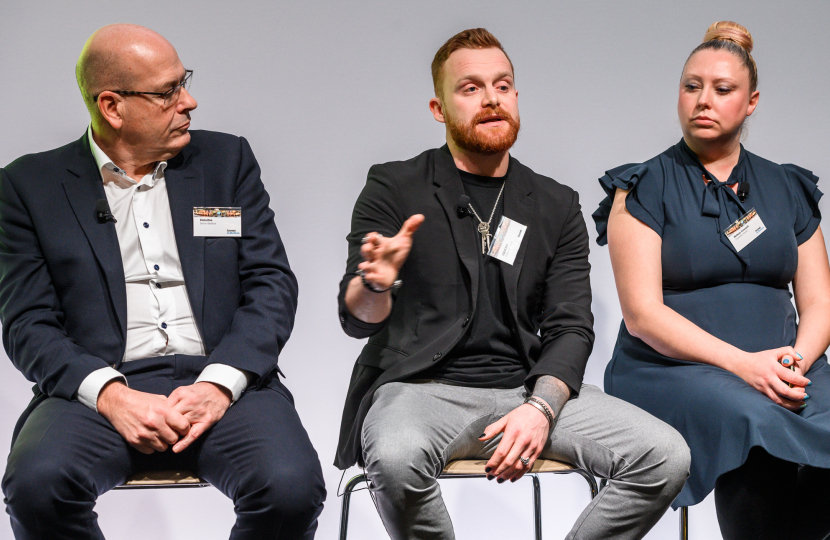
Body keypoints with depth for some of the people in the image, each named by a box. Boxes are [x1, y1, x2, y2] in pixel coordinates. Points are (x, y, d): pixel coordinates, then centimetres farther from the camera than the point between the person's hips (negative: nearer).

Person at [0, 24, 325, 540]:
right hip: (98, 390, -1)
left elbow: (272, 284, 7)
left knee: (291, 487, -29)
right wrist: (111, 395, -16)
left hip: (222, 385, 1)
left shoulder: (227, 160, 15)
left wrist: (219, 384, -11)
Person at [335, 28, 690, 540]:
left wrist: (540, 408, -14)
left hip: (527, 387, 3)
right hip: (421, 387, -3)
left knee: (667, 457, -18)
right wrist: (376, 285, -28)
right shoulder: (394, 188, 5)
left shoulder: (557, 206, 14)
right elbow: (357, 320, -2)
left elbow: (571, 328, 7)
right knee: (396, 458, -39)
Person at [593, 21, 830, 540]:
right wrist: (743, 364, -17)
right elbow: (643, 314, -5)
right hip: (670, 370, -3)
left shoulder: (788, 189, 18)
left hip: (781, 369, 4)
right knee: (757, 425, -35)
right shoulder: (644, 189, 5)